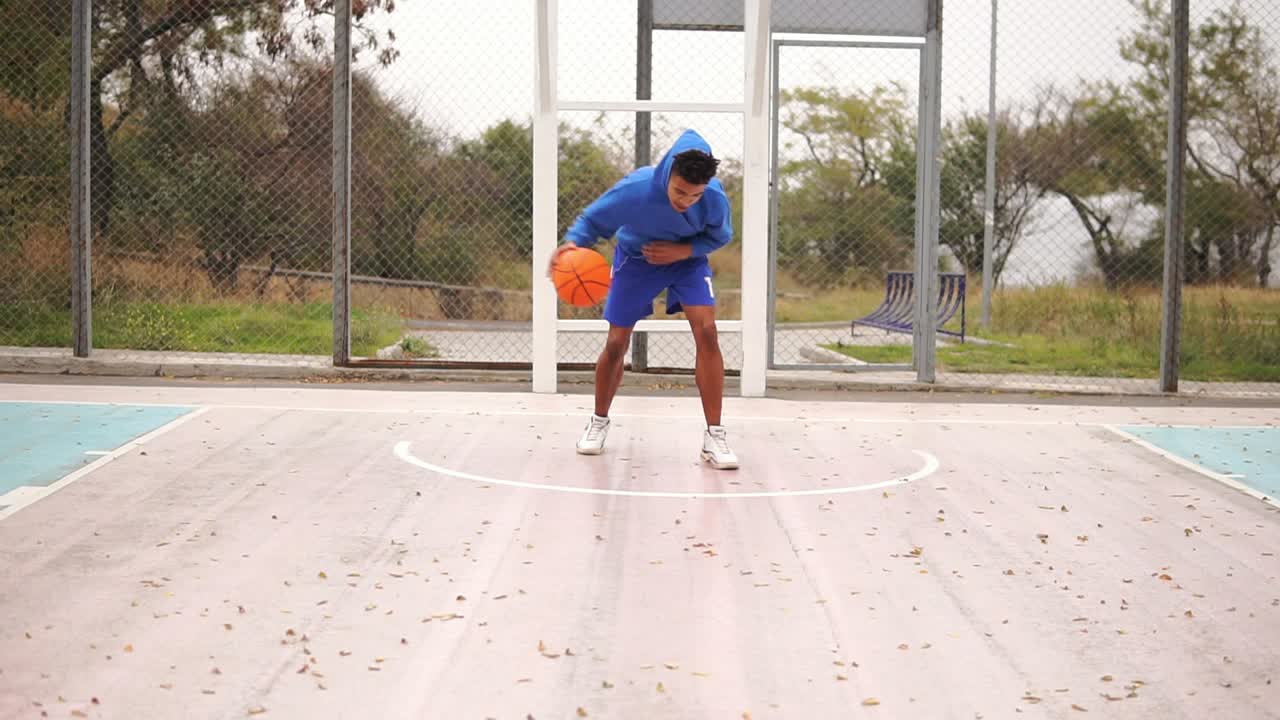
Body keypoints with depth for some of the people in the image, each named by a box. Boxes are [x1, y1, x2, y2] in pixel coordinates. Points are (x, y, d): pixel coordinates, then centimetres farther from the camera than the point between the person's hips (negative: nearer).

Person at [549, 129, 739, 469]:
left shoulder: (715, 199, -31)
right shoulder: (635, 190, -36)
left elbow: (720, 236, -9)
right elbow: (593, 219, -20)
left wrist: (683, 250, -27)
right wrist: (573, 243, -40)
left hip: (687, 259, 1)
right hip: (635, 259, 0)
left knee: (706, 332, -19)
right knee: (616, 344, 0)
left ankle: (714, 435, -12)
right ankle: (599, 421, 28)